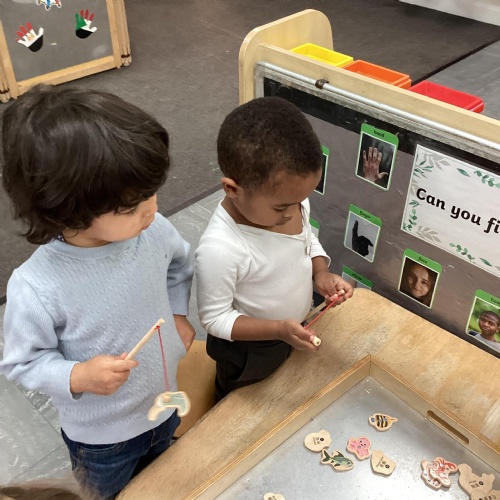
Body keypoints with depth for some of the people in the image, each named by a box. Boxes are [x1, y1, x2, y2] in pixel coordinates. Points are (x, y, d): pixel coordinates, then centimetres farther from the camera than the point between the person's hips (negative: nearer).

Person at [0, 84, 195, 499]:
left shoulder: (152, 230, -23)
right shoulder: (35, 289, -35)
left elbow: (179, 263, 2)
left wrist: (178, 315, -6)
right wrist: (79, 376, -35)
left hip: (164, 404, 4)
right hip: (100, 435, -4)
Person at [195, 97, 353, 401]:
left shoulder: (291, 203, -21)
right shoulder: (220, 250, -42)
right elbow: (215, 319, -28)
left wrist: (321, 274, -17)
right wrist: (278, 329, -37)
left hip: (298, 333, 6)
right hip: (248, 351, -5)